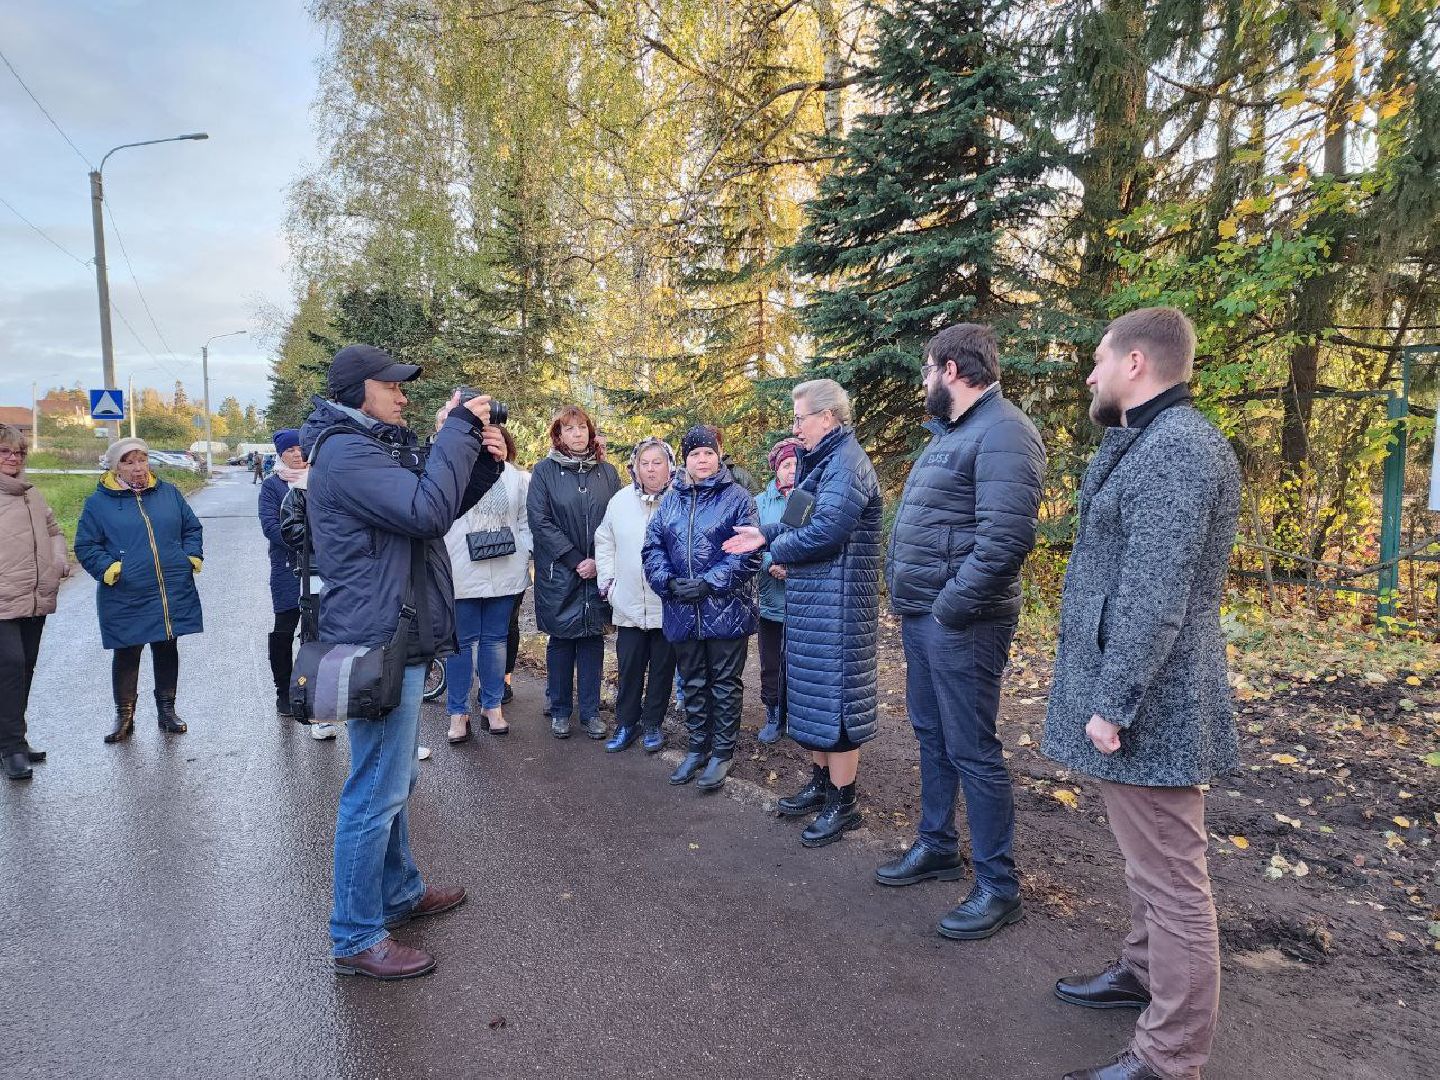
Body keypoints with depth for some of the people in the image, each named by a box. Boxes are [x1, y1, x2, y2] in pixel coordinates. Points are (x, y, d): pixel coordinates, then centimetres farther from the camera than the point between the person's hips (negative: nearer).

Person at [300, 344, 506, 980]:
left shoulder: (380, 446, 15)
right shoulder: (345, 452, -16)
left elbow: (438, 509, 18)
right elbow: (428, 512, -27)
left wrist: (483, 462, 3)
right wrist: (457, 432, -18)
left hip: (394, 640, 11)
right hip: (379, 644, -11)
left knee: (392, 782, 21)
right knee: (375, 792, -2)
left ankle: (400, 893, 37)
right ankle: (356, 939, 12)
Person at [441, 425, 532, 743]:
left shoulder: (518, 479, 8)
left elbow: (526, 523, 13)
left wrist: (524, 557, 4)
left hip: (505, 574, 3)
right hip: (462, 572, -3)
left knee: (495, 639, 11)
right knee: (461, 642, 4)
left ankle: (492, 706, 23)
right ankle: (458, 714, 13)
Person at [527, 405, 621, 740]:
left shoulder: (607, 472, 7)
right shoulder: (545, 471, 0)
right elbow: (540, 521, -7)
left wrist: (598, 561, -8)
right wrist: (575, 560, -12)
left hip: (597, 572, 2)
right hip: (559, 572, -2)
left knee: (593, 637, 6)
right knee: (561, 639, 6)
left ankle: (590, 711, 15)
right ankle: (559, 710, 18)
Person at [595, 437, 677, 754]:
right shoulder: (621, 500, 4)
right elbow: (604, 542, 13)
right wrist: (607, 582, 9)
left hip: (668, 605, -3)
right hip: (629, 604, 3)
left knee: (662, 667, 10)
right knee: (629, 667, 10)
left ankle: (652, 725, 26)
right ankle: (626, 723, 26)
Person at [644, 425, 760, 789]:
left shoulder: (737, 497, -5)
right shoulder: (671, 500, 10)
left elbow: (747, 552, -12)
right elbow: (652, 546, 7)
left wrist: (710, 583, -19)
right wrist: (668, 581, -10)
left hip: (726, 609, -4)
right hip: (683, 610, 4)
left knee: (725, 683, 7)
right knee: (693, 683, 16)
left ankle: (722, 754, 20)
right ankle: (697, 748, 30)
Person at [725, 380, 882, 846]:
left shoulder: (846, 463, -17)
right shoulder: (823, 460, 16)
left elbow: (824, 532, -25)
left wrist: (779, 550, -10)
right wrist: (765, 534, 6)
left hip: (836, 602, -10)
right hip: (811, 598, 10)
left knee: (833, 692, -2)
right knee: (813, 690, 17)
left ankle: (843, 803, 10)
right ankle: (821, 782, 31)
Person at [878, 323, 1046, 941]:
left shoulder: (1002, 433, -16)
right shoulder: (948, 433, 16)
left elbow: (1005, 538, -25)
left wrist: (949, 608, -20)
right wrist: (907, 597, 13)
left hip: (960, 623, -10)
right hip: (921, 616, 10)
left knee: (971, 751, -1)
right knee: (932, 736, 19)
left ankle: (998, 888, 15)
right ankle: (937, 848, 36)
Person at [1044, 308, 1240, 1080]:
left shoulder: (1176, 448, -19)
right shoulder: (1145, 444, 15)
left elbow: (1154, 599, -25)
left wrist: (1112, 702, -21)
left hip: (1147, 706, -11)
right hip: (1130, 695, 11)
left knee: (1169, 874, 1)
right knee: (1147, 860, 23)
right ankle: (1145, 973, 41)